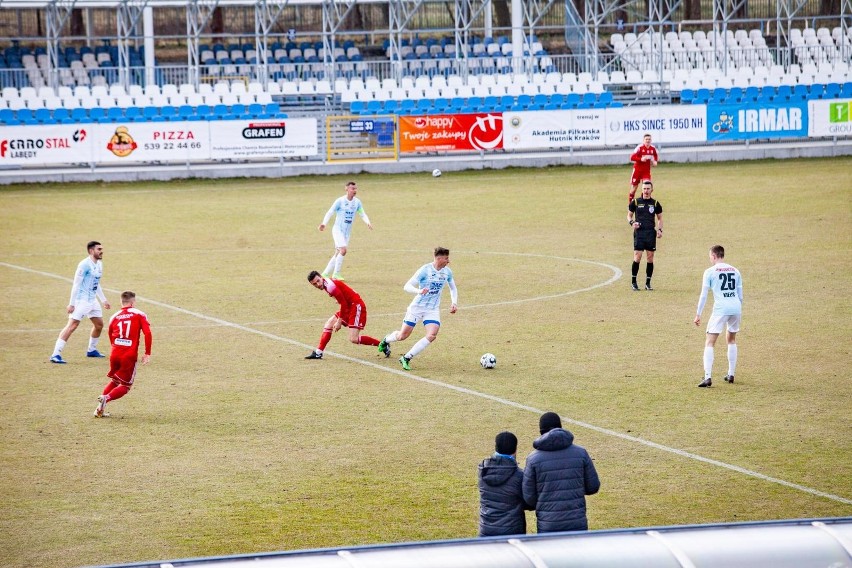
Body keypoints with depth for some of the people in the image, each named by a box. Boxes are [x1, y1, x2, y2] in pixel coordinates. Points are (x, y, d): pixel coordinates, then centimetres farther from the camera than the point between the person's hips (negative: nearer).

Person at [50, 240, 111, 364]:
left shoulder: (99, 265, 12)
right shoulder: (84, 264, -15)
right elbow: (76, 284, -16)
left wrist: (103, 300, 25)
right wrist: (71, 304, -19)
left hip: (92, 300, 9)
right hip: (81, 300, -9)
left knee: (99, 324, 16)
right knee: (72, 325, -16)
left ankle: (91, 350, 36)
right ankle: (56, 355, -20)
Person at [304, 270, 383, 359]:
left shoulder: (330, 286, -20)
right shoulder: (326, 284, 8)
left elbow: (344, 304, -18)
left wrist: (339, 321, -12)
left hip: (356, 306, -10)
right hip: (349, 307, 10)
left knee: (354, 339, -14)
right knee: (328, 325, 10)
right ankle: (318, 353, 14)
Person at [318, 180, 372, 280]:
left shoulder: (357, 202, 5)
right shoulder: (340, 201, -10)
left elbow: (362, 214, 9)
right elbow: (330, 212, -9)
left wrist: (368, 222, -11)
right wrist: (324, 223, -24)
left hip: (347, 232, 6)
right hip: (338, 230, -6)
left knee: (338, 253, 7)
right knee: (343, 250, -20)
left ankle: (325, 274, 15)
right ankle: (336, 274, -11)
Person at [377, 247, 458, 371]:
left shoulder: (447, 272, -1)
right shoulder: (425, 270, -18)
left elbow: (453, 288, 19)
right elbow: (407, 286, -20)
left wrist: (454, 303, 3)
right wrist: (419, 291, -39)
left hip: (433, 309, 4)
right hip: (417, 307, -4)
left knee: (432, 335, -20)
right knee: (402, 336, 5)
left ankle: (406, 358, -11)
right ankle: (386, 340, 41)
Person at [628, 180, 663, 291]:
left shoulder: (655, 203, 8)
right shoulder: (635, 202, 4)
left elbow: (660, 218, 16)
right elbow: (629, 215, 11)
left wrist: (660, 230, 2)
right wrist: (631, 222, -10)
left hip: (651, 233, 2)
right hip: (639, 233, -2)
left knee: (650, 258, 1)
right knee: (637, 258, -9)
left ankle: (648, 283, 9)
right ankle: (633, 282, 3)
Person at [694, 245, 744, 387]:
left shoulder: (710, 272, 1)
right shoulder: (735, 271, 14)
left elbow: (703, 295, -2)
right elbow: (740, 295, 17)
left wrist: (698, 314, 3)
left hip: (720, 309, -5)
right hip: (736, 308, 5)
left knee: (710, 343, -4)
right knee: (732, 340, 24)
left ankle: (708, 377, -19)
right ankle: (731, 375, 25)